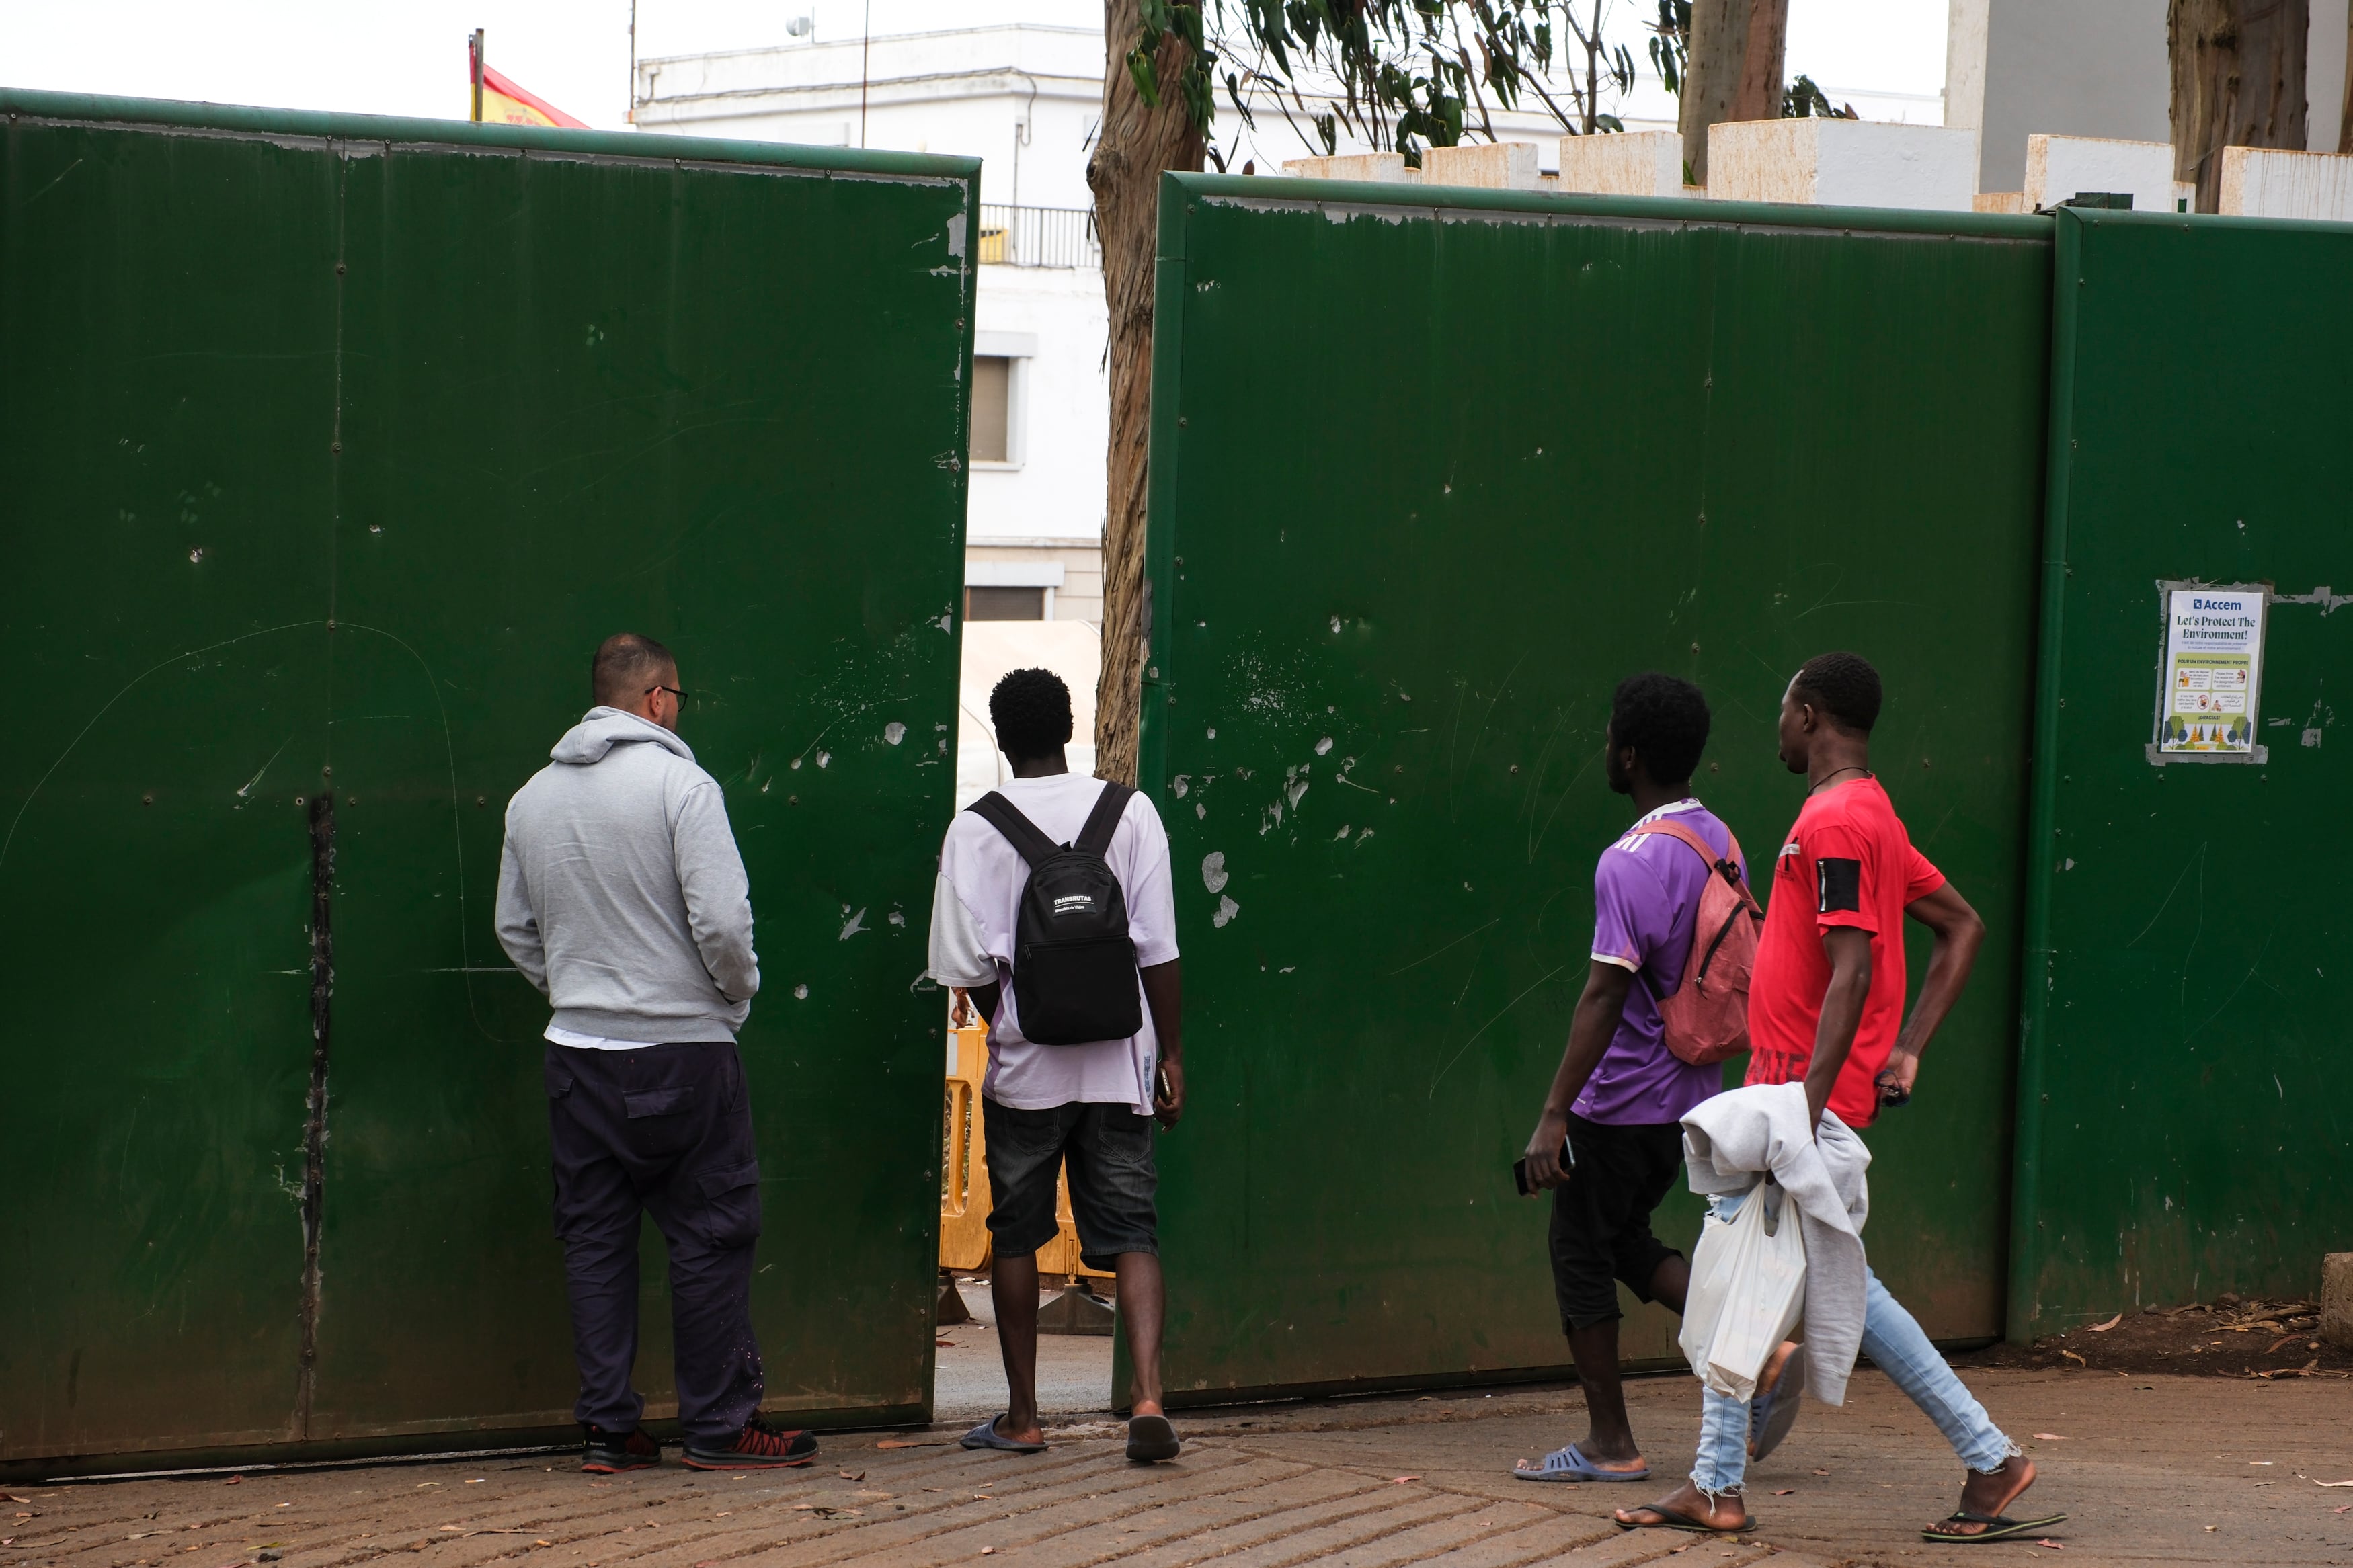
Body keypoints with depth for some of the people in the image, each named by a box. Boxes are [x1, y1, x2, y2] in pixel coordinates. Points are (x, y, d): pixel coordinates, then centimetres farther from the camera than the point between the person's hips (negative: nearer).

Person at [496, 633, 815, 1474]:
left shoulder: (533, 797, 7)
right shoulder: (678, 783, -12)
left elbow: (515, 929, 15)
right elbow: (722, 921, -17)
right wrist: (739, 989, 1)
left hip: (576, 1050, 6)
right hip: (683, 1048, -5)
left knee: (596, 1239, 9)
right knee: (710, 1234, 3)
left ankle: (608, 1427, 10)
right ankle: (720, 1424, 6)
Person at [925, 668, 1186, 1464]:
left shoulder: (977, 829, -5)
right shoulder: (1131, 814, 0)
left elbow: (966, 962, -7)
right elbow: (1159, 950, -2)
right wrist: (1170, 1055, 5)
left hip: (1024, 1067, -1)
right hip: (1118, 1062, 1)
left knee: (1015, 1235, 12)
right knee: (1132, 1233, 1)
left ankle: (1022, 1416, 17)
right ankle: (1149, 1396, -18)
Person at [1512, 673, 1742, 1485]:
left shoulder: (1631, 863, -20)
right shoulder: (1719, 842, 6)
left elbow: (1604, 996, -24)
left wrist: (1554, 1115, -23)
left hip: (1620, 1105, -8)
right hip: (1687, 1095, 8)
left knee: (1581, 1255, 5)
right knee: (1625, 1239, 21)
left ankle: (1608, 1442, 10)